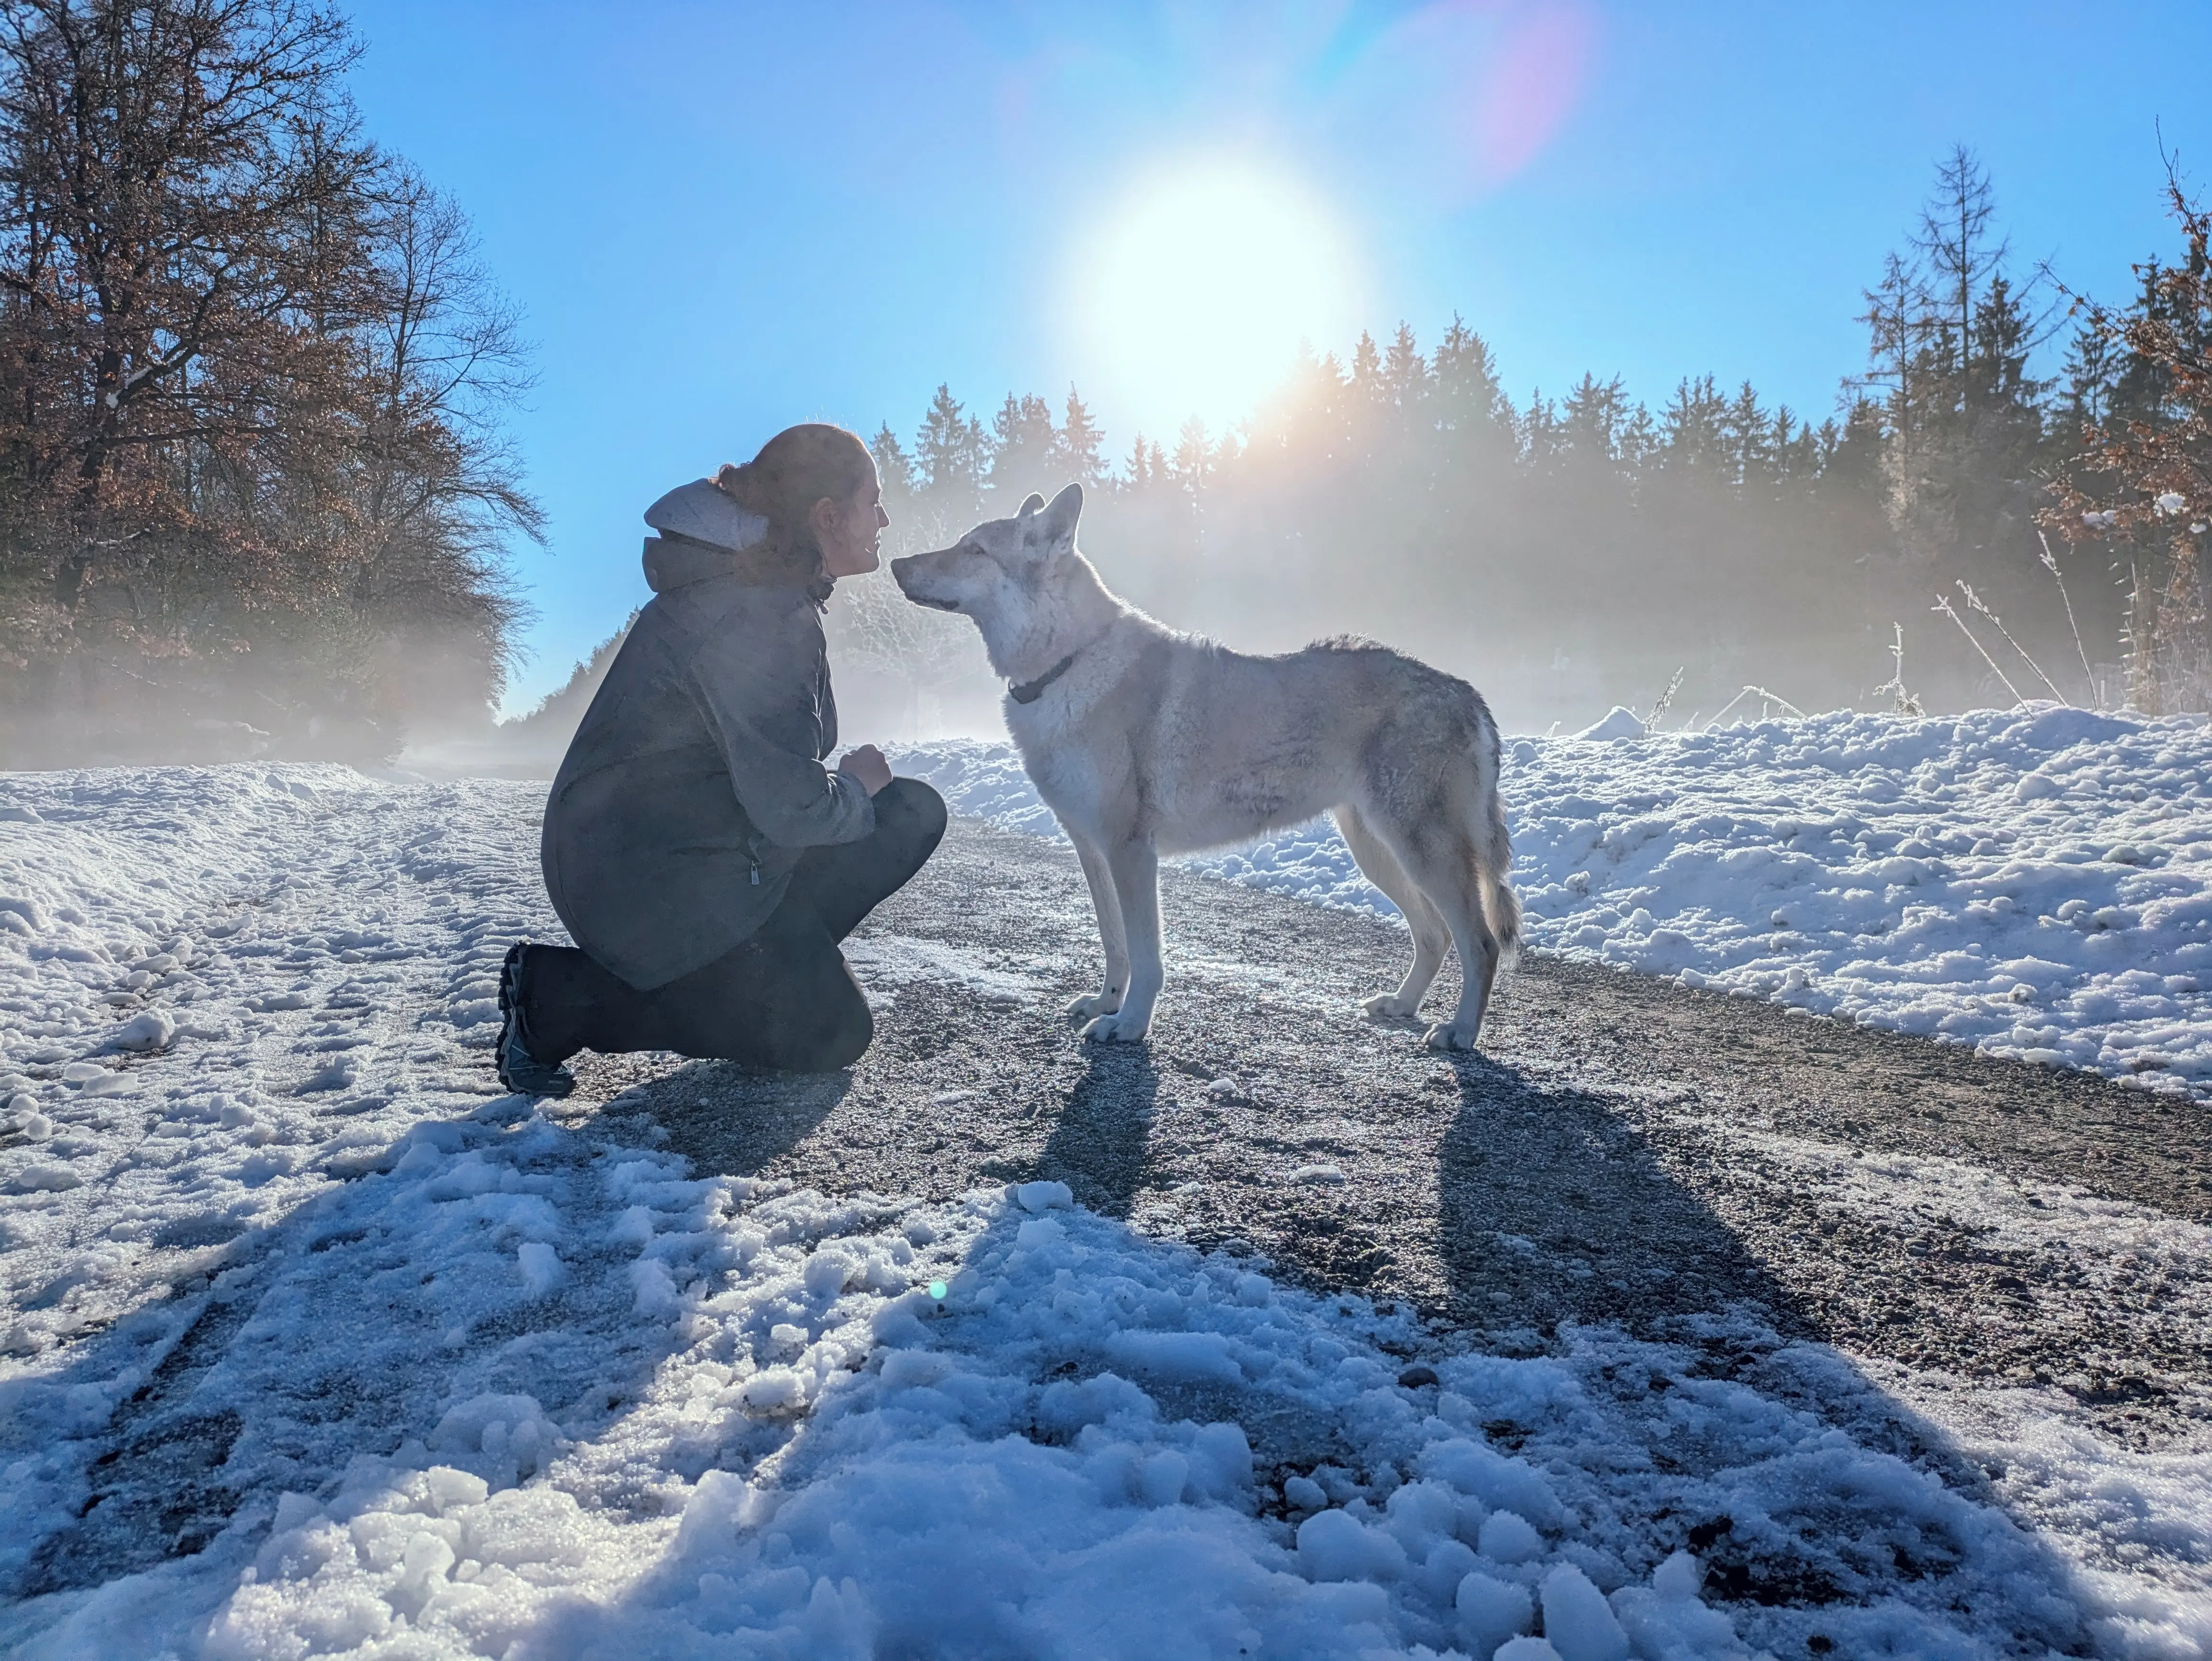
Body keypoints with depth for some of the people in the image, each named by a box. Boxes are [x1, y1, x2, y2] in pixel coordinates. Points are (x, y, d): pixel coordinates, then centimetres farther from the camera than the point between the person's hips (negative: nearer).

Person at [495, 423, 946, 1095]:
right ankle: (559, 993, -3)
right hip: (647, 879, -10)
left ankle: (769, 962, 9)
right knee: (830, 1035, -6)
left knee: (914, 814, 4)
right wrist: (855, 787, -6)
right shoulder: (757, 616, -23)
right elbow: (790, 806, -26)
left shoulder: (756, 583, 9)